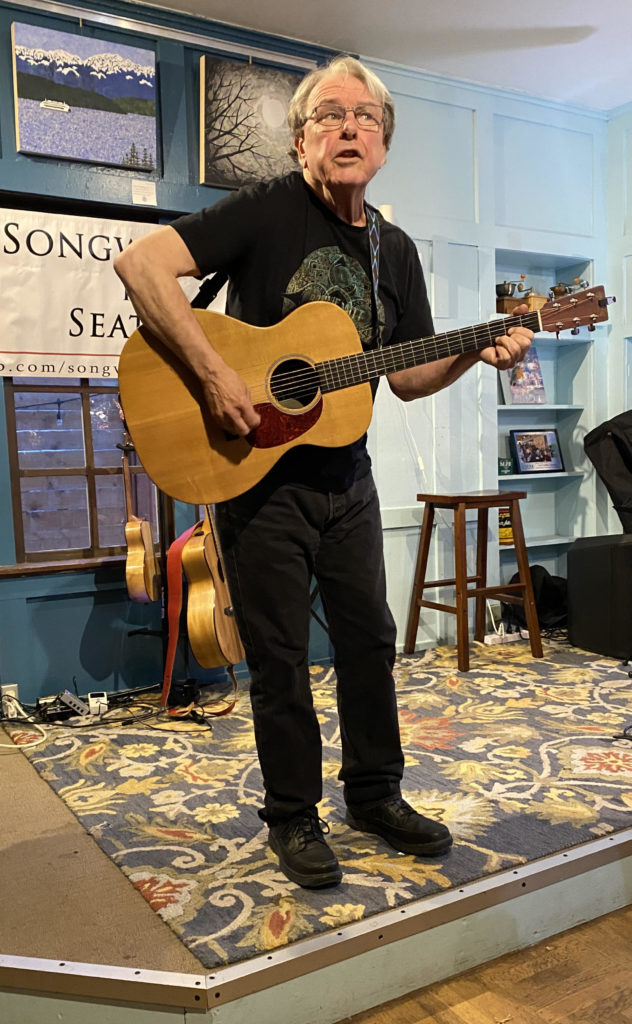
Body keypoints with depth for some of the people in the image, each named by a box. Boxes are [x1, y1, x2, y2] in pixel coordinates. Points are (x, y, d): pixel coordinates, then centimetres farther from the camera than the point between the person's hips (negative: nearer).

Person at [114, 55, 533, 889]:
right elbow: (139, 263, -20)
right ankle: (293, 816, 24)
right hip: (258, 474, -5)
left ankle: (376, 795, 32)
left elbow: (408, 378, 11)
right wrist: (213, 374, -27)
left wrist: (477, 352, -7)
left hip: (345, 475, 6)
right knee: (280, 656, 4)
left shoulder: (395, 251, 9)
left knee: (370, 639, 12)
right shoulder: (267, 211, -9)